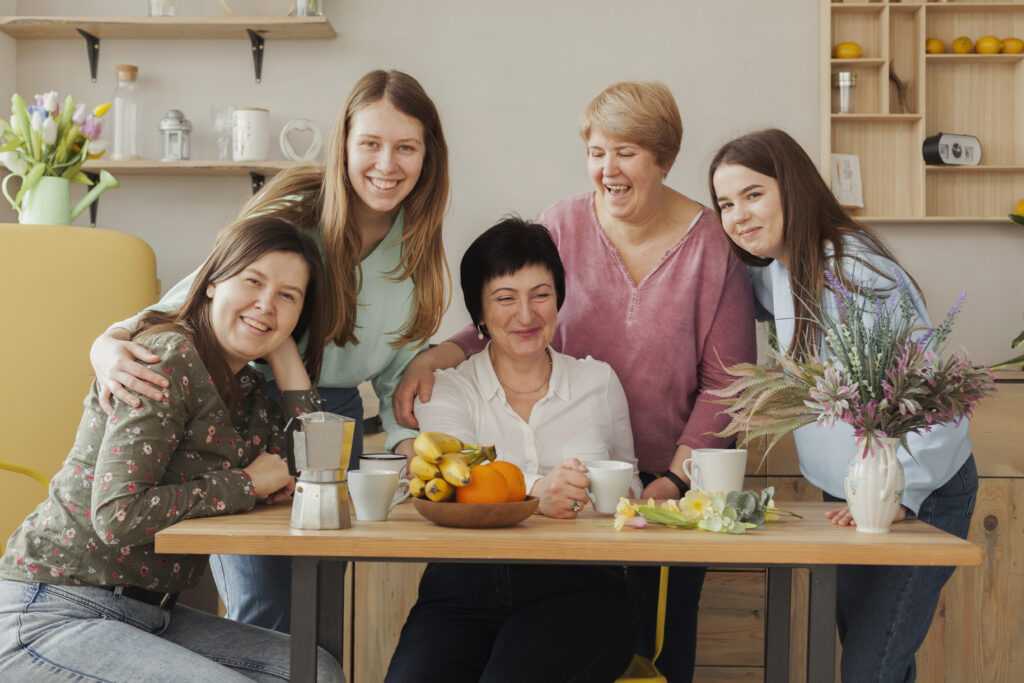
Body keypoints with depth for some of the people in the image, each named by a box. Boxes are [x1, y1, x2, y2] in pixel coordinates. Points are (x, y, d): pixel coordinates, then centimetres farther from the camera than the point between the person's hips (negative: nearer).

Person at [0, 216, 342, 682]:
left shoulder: (250, 391, 10)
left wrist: (284, 352, 1)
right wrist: (247, 483, -15)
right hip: (50, 614, -8)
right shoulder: (168, 357, -16)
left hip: (146, 614, 8)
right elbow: (118, 517, -24)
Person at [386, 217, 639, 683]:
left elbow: (628, 484, 25)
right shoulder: (446, 391, 9)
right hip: (465, 588, 0)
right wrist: (534, 491, -31)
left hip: (574, 587, 1)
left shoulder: (599, 382, 16)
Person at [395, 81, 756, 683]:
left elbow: (724, 380, -6)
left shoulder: (712, 244, -7)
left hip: (670, 481, -1)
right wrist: (434, 358, -16)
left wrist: (677, 479, -13)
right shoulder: (563, 227, -2)